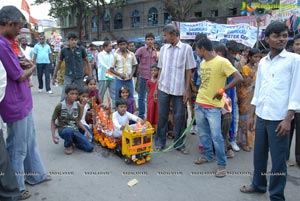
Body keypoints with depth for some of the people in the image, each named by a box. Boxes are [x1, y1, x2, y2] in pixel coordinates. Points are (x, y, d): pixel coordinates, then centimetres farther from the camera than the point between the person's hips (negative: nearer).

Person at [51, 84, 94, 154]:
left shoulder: (78, 106, -1)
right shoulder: (60, 106, -12)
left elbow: (78, 121, 8)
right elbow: (53, 120, -2)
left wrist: (86, 130, -3)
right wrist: (53, 134, -11)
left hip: (75, 130, 4)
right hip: (63, 130, -4)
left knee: (90, 148, -9)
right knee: (69, 130, -42)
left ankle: (73, 140, 16)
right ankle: (68, 145, -8)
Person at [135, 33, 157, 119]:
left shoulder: (155, 51, 11)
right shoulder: (141, 49, -4)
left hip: (153, 77, 5)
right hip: (143, 76, -4)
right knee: (142, 97, 4)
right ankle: (141, 115, 14)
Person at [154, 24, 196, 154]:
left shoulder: (186, 48, -3)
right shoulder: (163, 48, 7)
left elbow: (188, 71, -3)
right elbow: (160, 69, 10)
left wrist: (187, 90, -7)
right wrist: (156, 88, 8)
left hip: (179, 89, -3)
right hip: (163, 88, 3)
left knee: (179, 117, 6)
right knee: (162, 115, 9)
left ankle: (179, 144, 20)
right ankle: (160, 142, 22)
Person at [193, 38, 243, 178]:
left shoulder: (222, 62, -15)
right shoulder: (203, 62, 9)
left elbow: (239, 78, -19)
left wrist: (222, 91, -18)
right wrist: (202, 93, 16)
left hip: (213, 106, -7)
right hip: (199, 103, 7)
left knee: (216, 136, -5)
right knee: (203, 133, 15)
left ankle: (222, 165, 9)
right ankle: (208, 156, 33)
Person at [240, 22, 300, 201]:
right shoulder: (262, 62, 10)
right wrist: (252, 115, 14)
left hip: (279, 119, -5)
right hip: (261, 117, 5)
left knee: (278, 160, 5)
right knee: (259, 154, 17)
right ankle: (259, 184, 37)